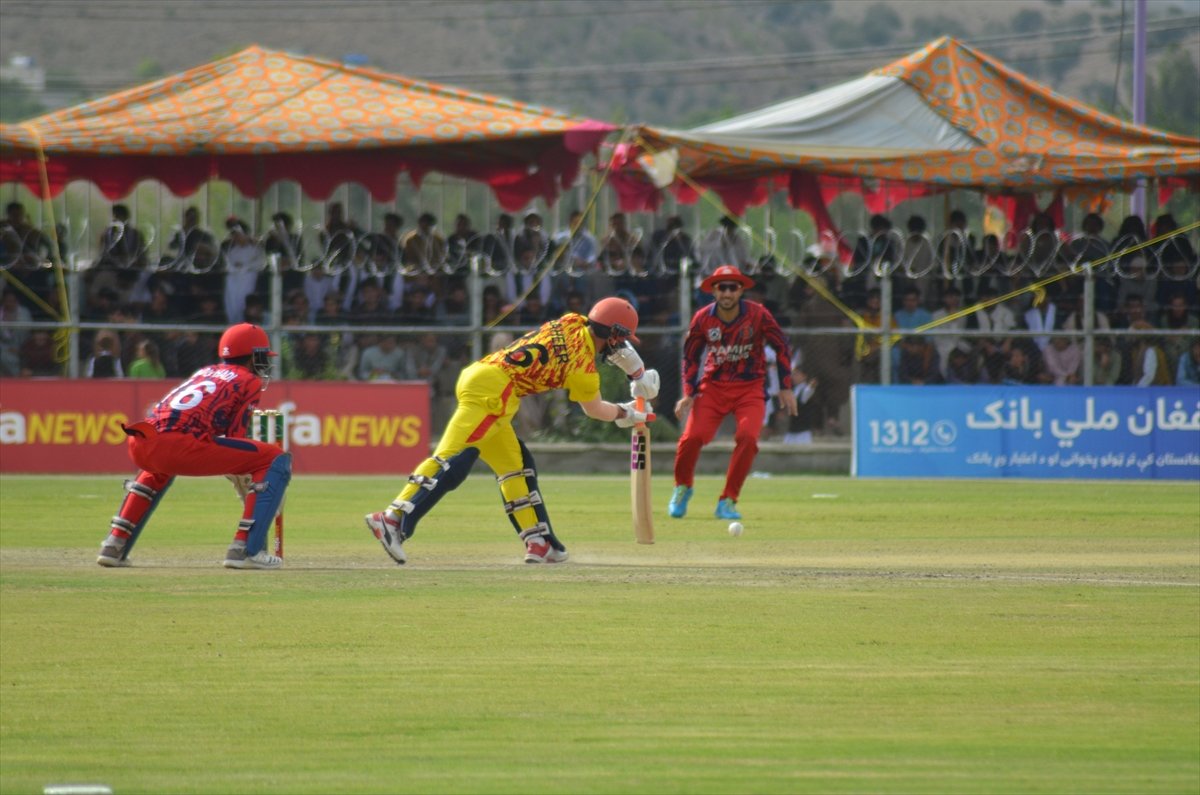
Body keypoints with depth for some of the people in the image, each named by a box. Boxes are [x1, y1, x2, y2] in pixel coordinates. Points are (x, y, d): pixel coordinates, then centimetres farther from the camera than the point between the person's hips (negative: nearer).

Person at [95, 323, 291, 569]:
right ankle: (245, 549, -7)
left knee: (160, 467, 45)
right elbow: (235, 439, 9)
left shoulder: (205, 372, 34)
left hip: (139, 446, 7)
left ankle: (115, 544, 33)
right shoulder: (250, 381, 14)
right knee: (277, 459, 4)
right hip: (181, 444, -7)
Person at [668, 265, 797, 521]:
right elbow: (691, 356, 6)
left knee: (747, 438, -23)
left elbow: (782, 346, 0)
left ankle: (728, 501, -9)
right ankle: (682, 488, 15)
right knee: (692, 436, -15)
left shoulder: (757, 315, -11)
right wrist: (689, 394, -1)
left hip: (750, 388, -1)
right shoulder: (703, 318, -6)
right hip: (713, 387, 1)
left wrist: (785, 388, -1)